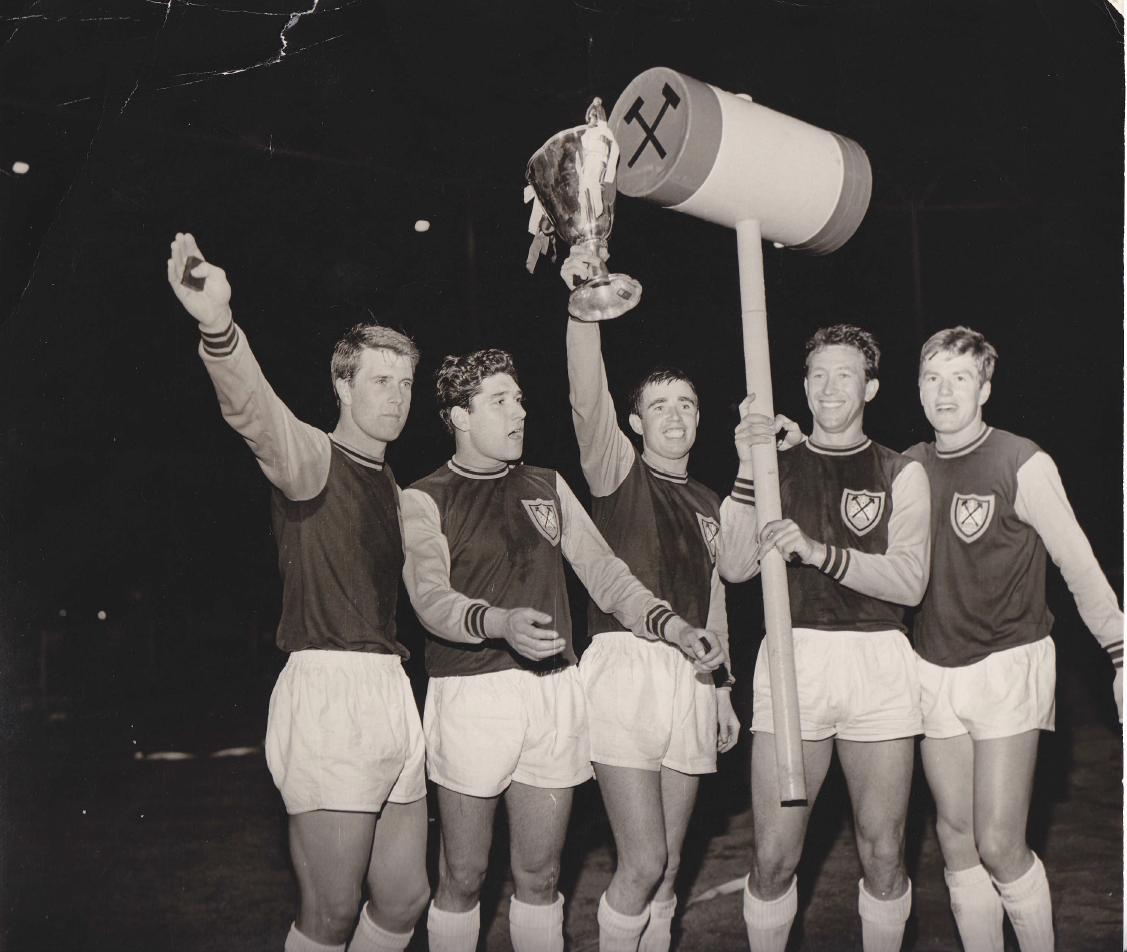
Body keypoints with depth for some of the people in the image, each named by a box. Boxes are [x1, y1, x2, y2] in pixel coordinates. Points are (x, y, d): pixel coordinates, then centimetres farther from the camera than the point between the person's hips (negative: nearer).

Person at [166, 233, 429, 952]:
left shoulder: (392, 488, 19)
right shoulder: (314, 457, -6)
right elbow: (259, 418, -31)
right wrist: (219, 326, -50)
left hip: (391, 690, 8)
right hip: (327, 686, -8)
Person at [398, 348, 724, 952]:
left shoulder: (548, 487, 16)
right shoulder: (424, 500, 0)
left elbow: (602, 570, 13)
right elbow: (430, 597, -14)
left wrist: (673, 627, 0)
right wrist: (501, 621, -34)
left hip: (554, 692, 4)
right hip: (470, 693, -4)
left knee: (538, 875, 11)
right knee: (462, 877, 5)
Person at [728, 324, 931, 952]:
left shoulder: (901, 473, 8)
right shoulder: (778, 464, 11)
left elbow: (910, 581, -6)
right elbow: (735, 565, -3)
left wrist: (821, 552, -19)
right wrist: (749, 471, -13)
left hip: (878, 662, 0)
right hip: (791, 658, 0)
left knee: (883, 855, 6)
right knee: (774, 859, -1)